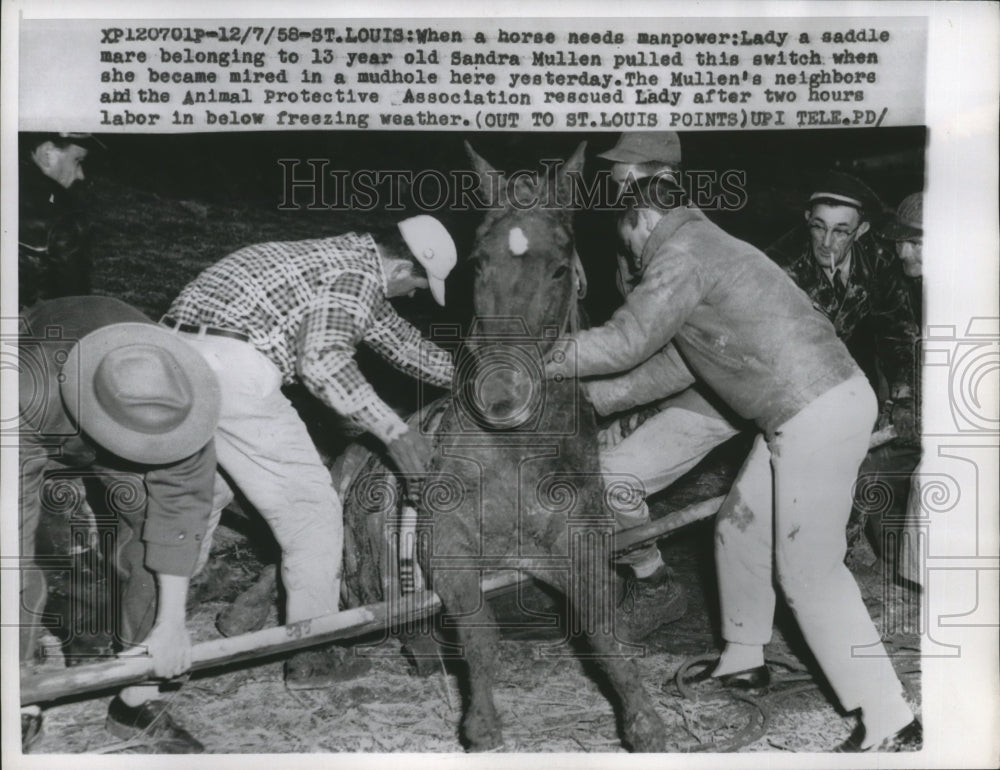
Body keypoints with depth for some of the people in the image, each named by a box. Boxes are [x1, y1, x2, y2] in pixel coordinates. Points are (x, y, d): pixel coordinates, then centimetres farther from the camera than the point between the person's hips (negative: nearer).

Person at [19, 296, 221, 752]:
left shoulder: (174, 394, -36)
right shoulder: (26, 391, -45)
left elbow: (181, 499, -31)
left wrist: (171, 623, -28)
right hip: (29, 436, -2)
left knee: (161, 539, -12)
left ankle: (138, 703, 3)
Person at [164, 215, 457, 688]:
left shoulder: (343, 257, 26)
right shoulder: (358, 274, -4)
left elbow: (399, 338, 35)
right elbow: (322, 362, -19)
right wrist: (393, 430, -14)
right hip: (230, 370, -10)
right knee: (311, 509, 1)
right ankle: (312, 656, 8)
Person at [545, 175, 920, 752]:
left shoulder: (681, 254, -10)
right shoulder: (703, 248, 21)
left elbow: (626, 343, -15)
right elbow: (663, 365, 22)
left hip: (819, 413, -10)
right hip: (805, 410, 10)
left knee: (811, 572, -3)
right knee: (739, 530, 20)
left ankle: (892, 722, 7)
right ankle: (743, 659, 38)